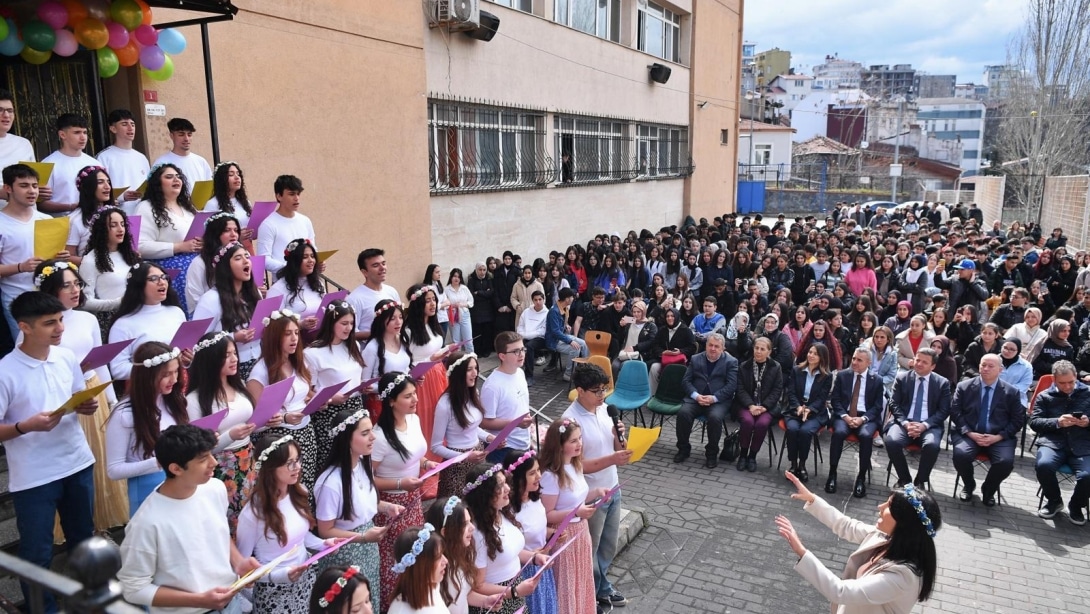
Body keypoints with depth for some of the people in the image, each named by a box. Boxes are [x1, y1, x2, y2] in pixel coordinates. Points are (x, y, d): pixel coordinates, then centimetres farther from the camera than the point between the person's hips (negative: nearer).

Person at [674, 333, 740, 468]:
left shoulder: (731, 362, 4)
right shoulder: (695, 359, 12)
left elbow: (731, 385, -6)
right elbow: (686, 381, 6)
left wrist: (714, 398, -18)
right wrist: (696, 396, -13)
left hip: (719, 400, -2)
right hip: (696, 398, 2)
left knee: (715, 417, -33)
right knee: (683, 412, -26)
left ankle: (712, 453, -12)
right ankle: (683, 449, -6)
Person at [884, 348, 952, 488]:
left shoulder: (942, 383, 7)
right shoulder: (902, 378, 8)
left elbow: (943, 411, 1)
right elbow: (894, 404, 4)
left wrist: (924, 425, -15)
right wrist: (905, 423, -14)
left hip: (929, 425, -1)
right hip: (904, 422, 1)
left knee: (932, 445, -33)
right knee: (891, 441, -30)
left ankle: (920, 481, -8)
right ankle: (904, 478, -6)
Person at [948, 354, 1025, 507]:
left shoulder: (1011, 392, 5)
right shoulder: (964, 387, 5)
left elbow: (1017, 420, 3)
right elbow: (955, 413, 1)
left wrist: (998, 437, -12)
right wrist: (970, 433, -14)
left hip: (999, 438, 0)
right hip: (969, 434, 0)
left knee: (1006, 462, -28)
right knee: (960, 455, -30)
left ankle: (988, 490, 6)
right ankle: (968, 486, 6)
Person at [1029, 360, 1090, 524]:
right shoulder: (1044, 396, 12)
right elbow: (1034, 422, 5)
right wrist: (1057, 422, -12)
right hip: (1053, 442, 0)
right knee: (1043, 465, -32)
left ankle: (1076, 506, 7)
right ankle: (1054, 500, 1)